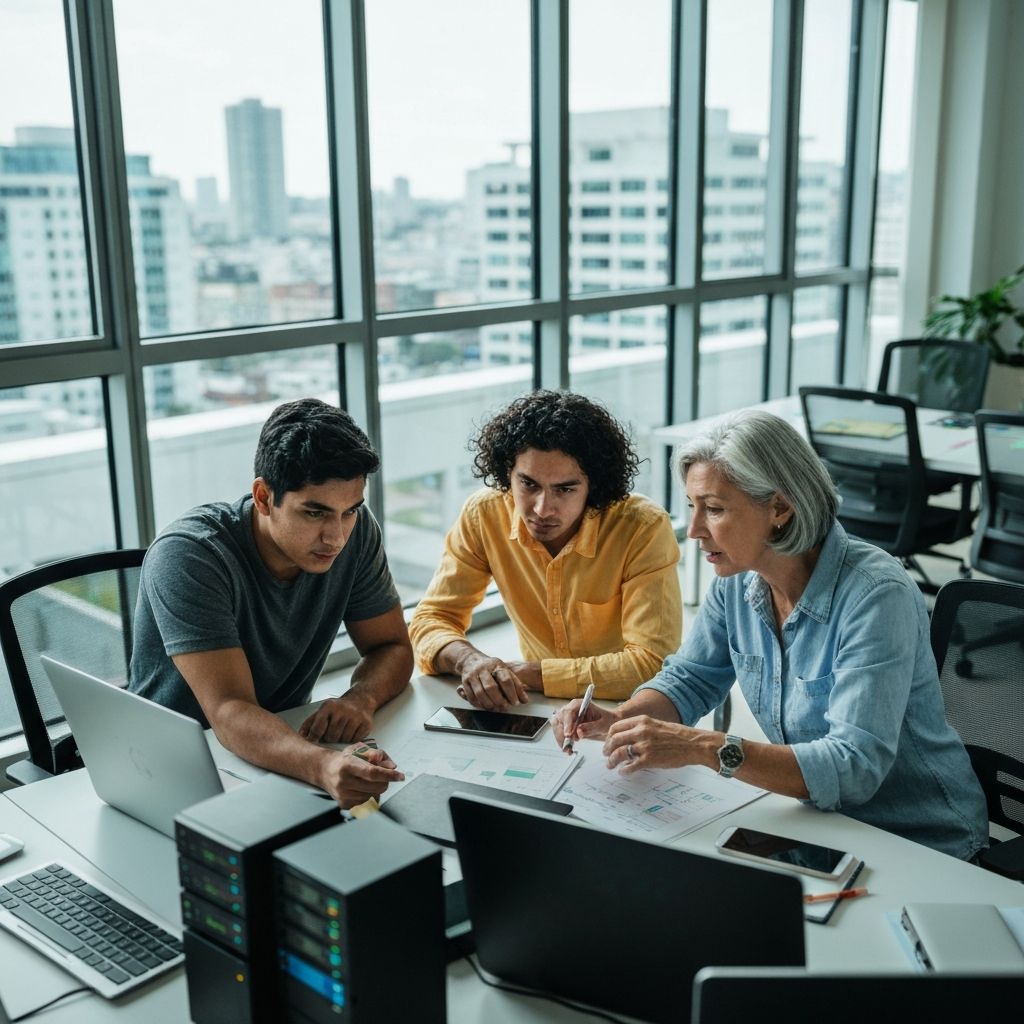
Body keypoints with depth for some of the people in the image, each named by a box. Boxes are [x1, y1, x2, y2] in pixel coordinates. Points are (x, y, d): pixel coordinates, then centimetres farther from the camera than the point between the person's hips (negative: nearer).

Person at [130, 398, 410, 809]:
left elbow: (392, 647, 0)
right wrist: (323, 766, -51)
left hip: (280, 750, 5)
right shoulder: (187, 558, -25)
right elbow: (230, 713, -33)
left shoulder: (354, 530, -10)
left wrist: (360, 698, -23)